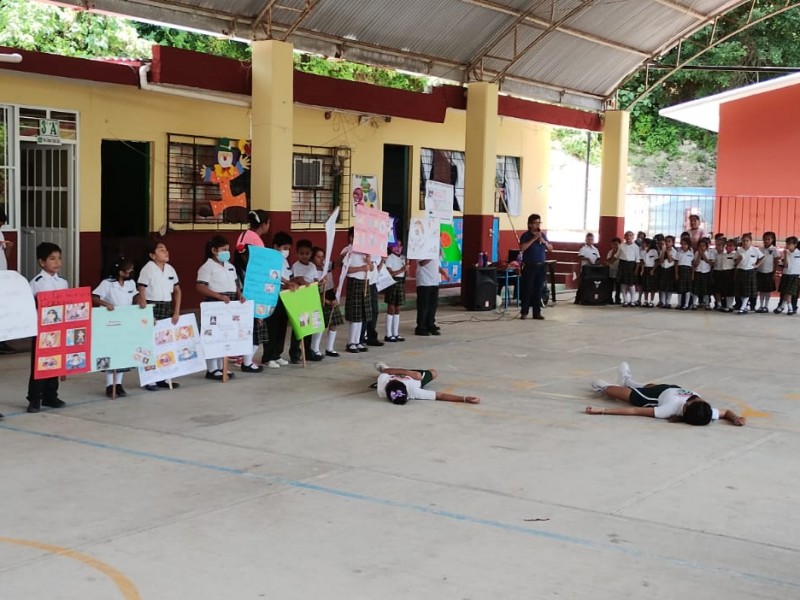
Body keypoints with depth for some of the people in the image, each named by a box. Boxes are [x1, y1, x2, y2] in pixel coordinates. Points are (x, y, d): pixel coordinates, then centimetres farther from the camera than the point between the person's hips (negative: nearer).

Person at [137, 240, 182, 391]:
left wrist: (176, 312, 8)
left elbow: (177, 291, 15)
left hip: (167, 308, 6)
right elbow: (141, 293, -12)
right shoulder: (147, 269, -9)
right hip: (153, 307, -6)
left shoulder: (170, 269, 8)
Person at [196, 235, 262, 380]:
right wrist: (219, 296, -25)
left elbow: (235, 283, 22)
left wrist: (240, 295, 2)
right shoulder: (207, 267, -9)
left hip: (231, 304, 8)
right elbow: (199, 287, -17)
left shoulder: (230, 266, 15)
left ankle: (220, 367, 20)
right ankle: (211, 369, -2)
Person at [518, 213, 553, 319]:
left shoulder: (543, 235, 12)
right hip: (529, 266, -5)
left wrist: (544, 242, -5)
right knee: (527, 289, -4)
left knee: (538, 290, 5)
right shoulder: (525, 235, -4)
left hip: (541, 266, 5)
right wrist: (534, 238, -21)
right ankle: (524, 312, 2)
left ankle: (537, 312, 9)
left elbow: (551, 249, 15)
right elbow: (522, 248, -20)